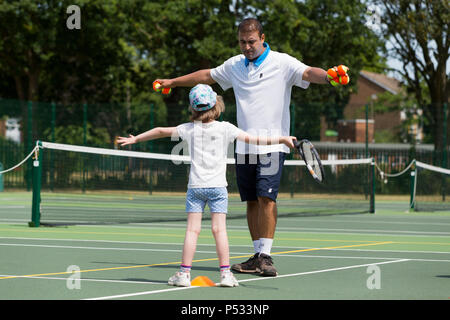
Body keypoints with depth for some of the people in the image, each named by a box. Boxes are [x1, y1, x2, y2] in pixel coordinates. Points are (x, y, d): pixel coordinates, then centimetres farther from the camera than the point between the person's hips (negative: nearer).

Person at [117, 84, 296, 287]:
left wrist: (135, 139, 24)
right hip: (217, 186, -1)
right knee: (219, 229, -2)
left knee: (192, 229, 0)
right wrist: (280, 139, -3)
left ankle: (184, 272, -2)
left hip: (195, 186, 1)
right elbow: (252, 139, -7)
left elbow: (160, 131, 12)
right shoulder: (225, 128, -3)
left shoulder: (189, 129, 3)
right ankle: (225, 272, -4)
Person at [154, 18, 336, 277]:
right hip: (244, 146, 5)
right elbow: (207, 75, 27)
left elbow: (309, 73, -21)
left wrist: (329, 76, -43)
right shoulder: (235, 65, 13)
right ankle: (258, 256, 10)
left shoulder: (282, 63, -5)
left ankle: (266, 256, -13)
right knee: (252, 201, 5)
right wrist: (172, 82, 35)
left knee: (266, 197, -15)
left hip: (272, 146, -5)